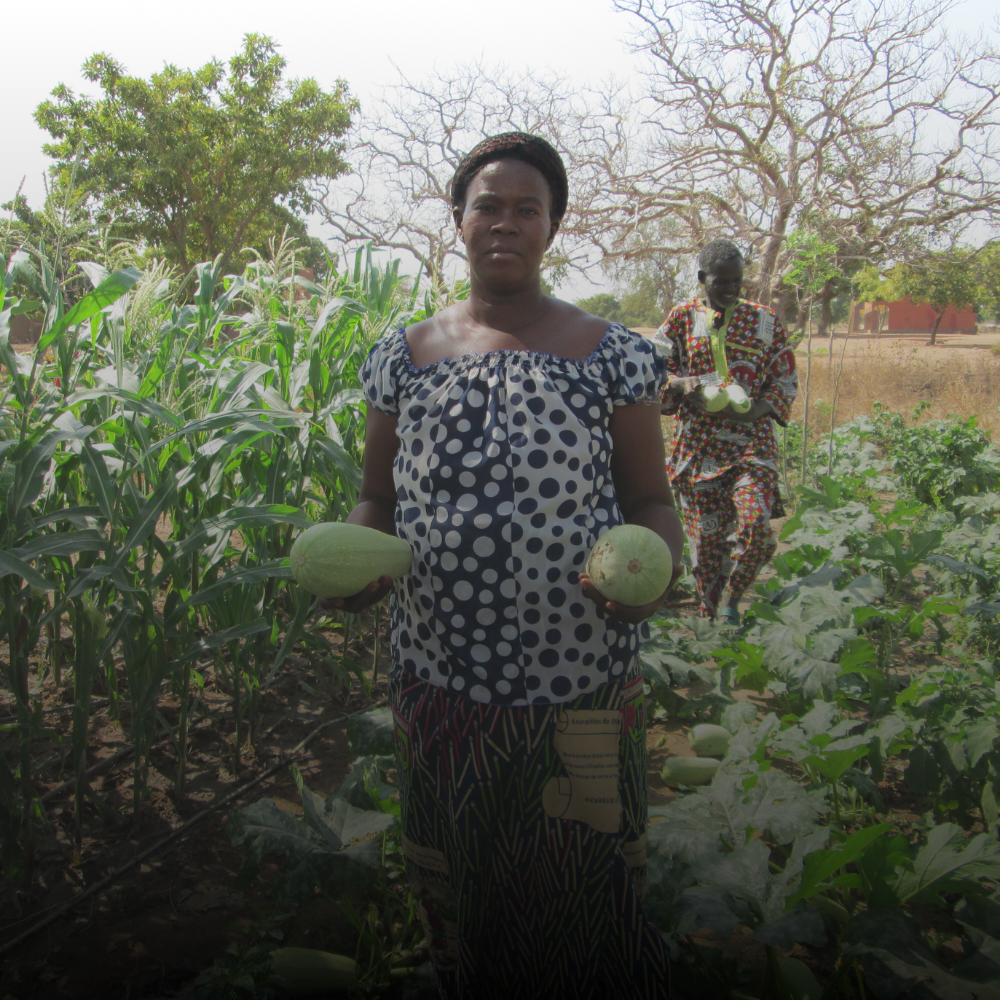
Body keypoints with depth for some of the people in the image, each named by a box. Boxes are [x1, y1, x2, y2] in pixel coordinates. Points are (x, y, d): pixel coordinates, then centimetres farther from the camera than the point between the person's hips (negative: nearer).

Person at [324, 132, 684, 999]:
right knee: (451, 891, 19)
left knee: (577, 899, 10)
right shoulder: (405, 356, 6)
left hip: (579, 689, -2)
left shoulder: (613, 356, -2)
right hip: (439, 680, 3)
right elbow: (377, 497, 13)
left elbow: (651, 499, 3)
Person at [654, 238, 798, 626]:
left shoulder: (764, 321, 7)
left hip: (750, 442, 0)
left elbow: (786, 380, 8)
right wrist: (685, 385, -17)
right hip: (696, 444, 1)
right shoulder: (681, 319, 7)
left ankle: (730, 601, 6)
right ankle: (712, 616, 24)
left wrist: (754, 411, -12)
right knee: (705, 536, 3)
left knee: (756, 523, -20)